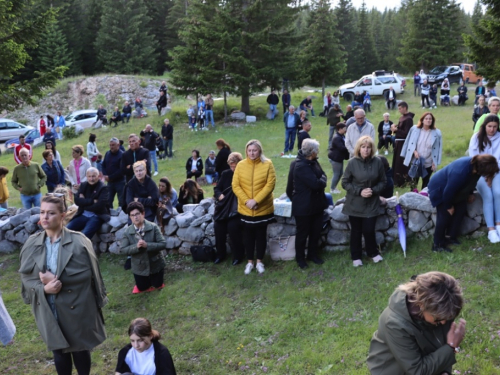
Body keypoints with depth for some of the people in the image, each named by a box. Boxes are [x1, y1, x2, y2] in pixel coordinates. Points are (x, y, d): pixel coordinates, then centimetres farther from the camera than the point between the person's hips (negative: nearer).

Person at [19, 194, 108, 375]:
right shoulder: (32, 243, -2)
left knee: (80, 349, 15)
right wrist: (43, 288, -18)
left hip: (76, 307, -3)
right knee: (58, 351, 18)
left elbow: (87, 273, -14)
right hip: (48, 309, 3)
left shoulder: (78, 241, -13)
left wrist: (58, 279, -22)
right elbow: (25, 276, 0)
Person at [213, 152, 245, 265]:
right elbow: (217, 188, 15)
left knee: (233, 226, -25)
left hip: (237, 208, -4)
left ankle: (238, 255, -4)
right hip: (224, 206, 4)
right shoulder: (225, 174, 12)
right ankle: (220, 254, 5)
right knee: (218, 226, -15)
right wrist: (220, 195, -4)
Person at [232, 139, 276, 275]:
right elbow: (235, 186, -4)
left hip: (263, 208, -1)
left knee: (261, 235, 11)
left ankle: (259, 261, 25)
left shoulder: (267, 164, -7)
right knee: (248, 235, 12)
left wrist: (256, 200, -19)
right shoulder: (240, 165, -3)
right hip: (245, 209, 1)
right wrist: (246, 200, -16)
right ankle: (250, 262, 26)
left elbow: (270, 184, -13)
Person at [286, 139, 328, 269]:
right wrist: (322, 180, -9)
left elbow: (322, 175, 8)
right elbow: (316, 184, -28)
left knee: (316, 231, 19)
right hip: (303, 206, -8)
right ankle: (300, 258, 27)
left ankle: (313, 254, 37)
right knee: (302, 233, 9)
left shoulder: (312, 162, 3)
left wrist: (321, 181, -9)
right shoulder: (301, 166, -27)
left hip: (316, 203, 8)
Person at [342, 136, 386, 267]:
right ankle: (356, 257, 28)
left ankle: (373, 253, 29)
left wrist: (374, 191, -14)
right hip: (355, 204, 0)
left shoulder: (377, 162, -7)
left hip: (371, 204, 1)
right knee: (356, 231, 10)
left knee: (369, 230, 1)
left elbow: (383, 182, 3)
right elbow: (345, 182, -6)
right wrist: (359, 191, -16)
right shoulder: (352, 163, -11)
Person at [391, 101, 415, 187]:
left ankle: (402, 181, 4)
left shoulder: (408, 119, -15)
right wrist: (395, 127, -1)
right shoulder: (402, 117, 13)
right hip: (399, 142, 9)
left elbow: (406, 133, -19)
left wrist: (396, 130, -16)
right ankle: (398, 181, 20)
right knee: (397, 162, 12)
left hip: (403, 143, -9)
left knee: (401, 163, -5)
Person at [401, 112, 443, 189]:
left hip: (428, 163, 0)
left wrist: (435, 163, -6)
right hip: (415, 161, 0)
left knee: (426, 182, 11)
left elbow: (437, 149, -3)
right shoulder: (414, 129, -4)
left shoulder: (436, 133, -6)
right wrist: (414, 151, -15)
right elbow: (410, 143, 2)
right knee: (414, 181, 9)